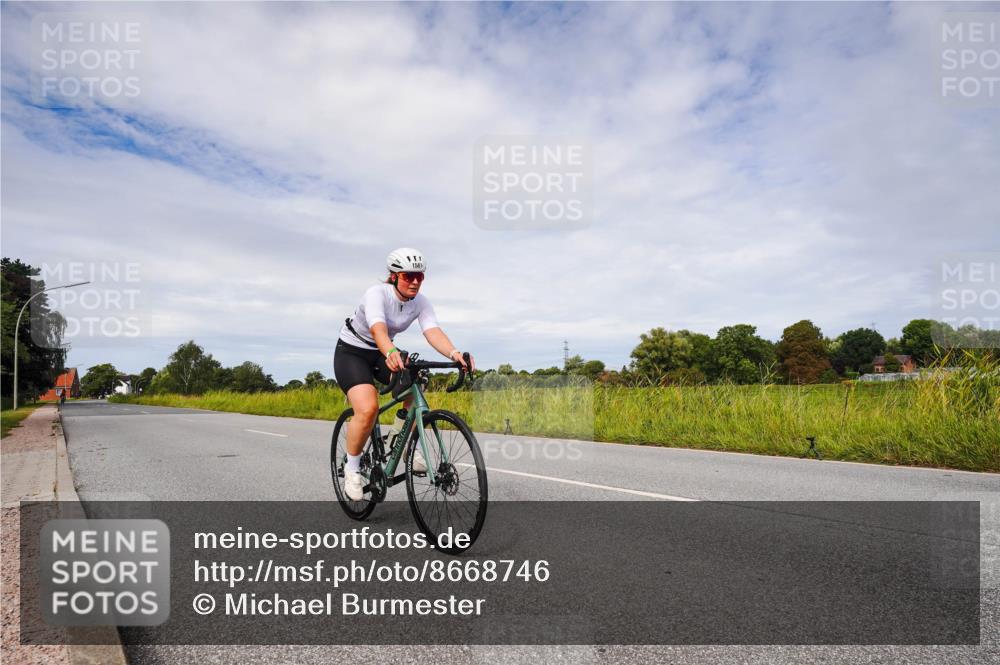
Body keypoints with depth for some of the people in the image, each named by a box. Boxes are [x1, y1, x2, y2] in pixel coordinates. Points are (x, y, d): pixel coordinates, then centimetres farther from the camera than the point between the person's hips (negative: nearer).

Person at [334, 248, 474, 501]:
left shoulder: (421, 302, -13)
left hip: (382, 353, 5)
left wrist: (454, 354, -50)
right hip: (351, 352, -5)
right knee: (368, 409, -27)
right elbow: (378, 329, -46)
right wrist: (391, 353, -68)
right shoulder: (377, 294, -28)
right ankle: (352, 467, -4)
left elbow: (433, 332, -30)